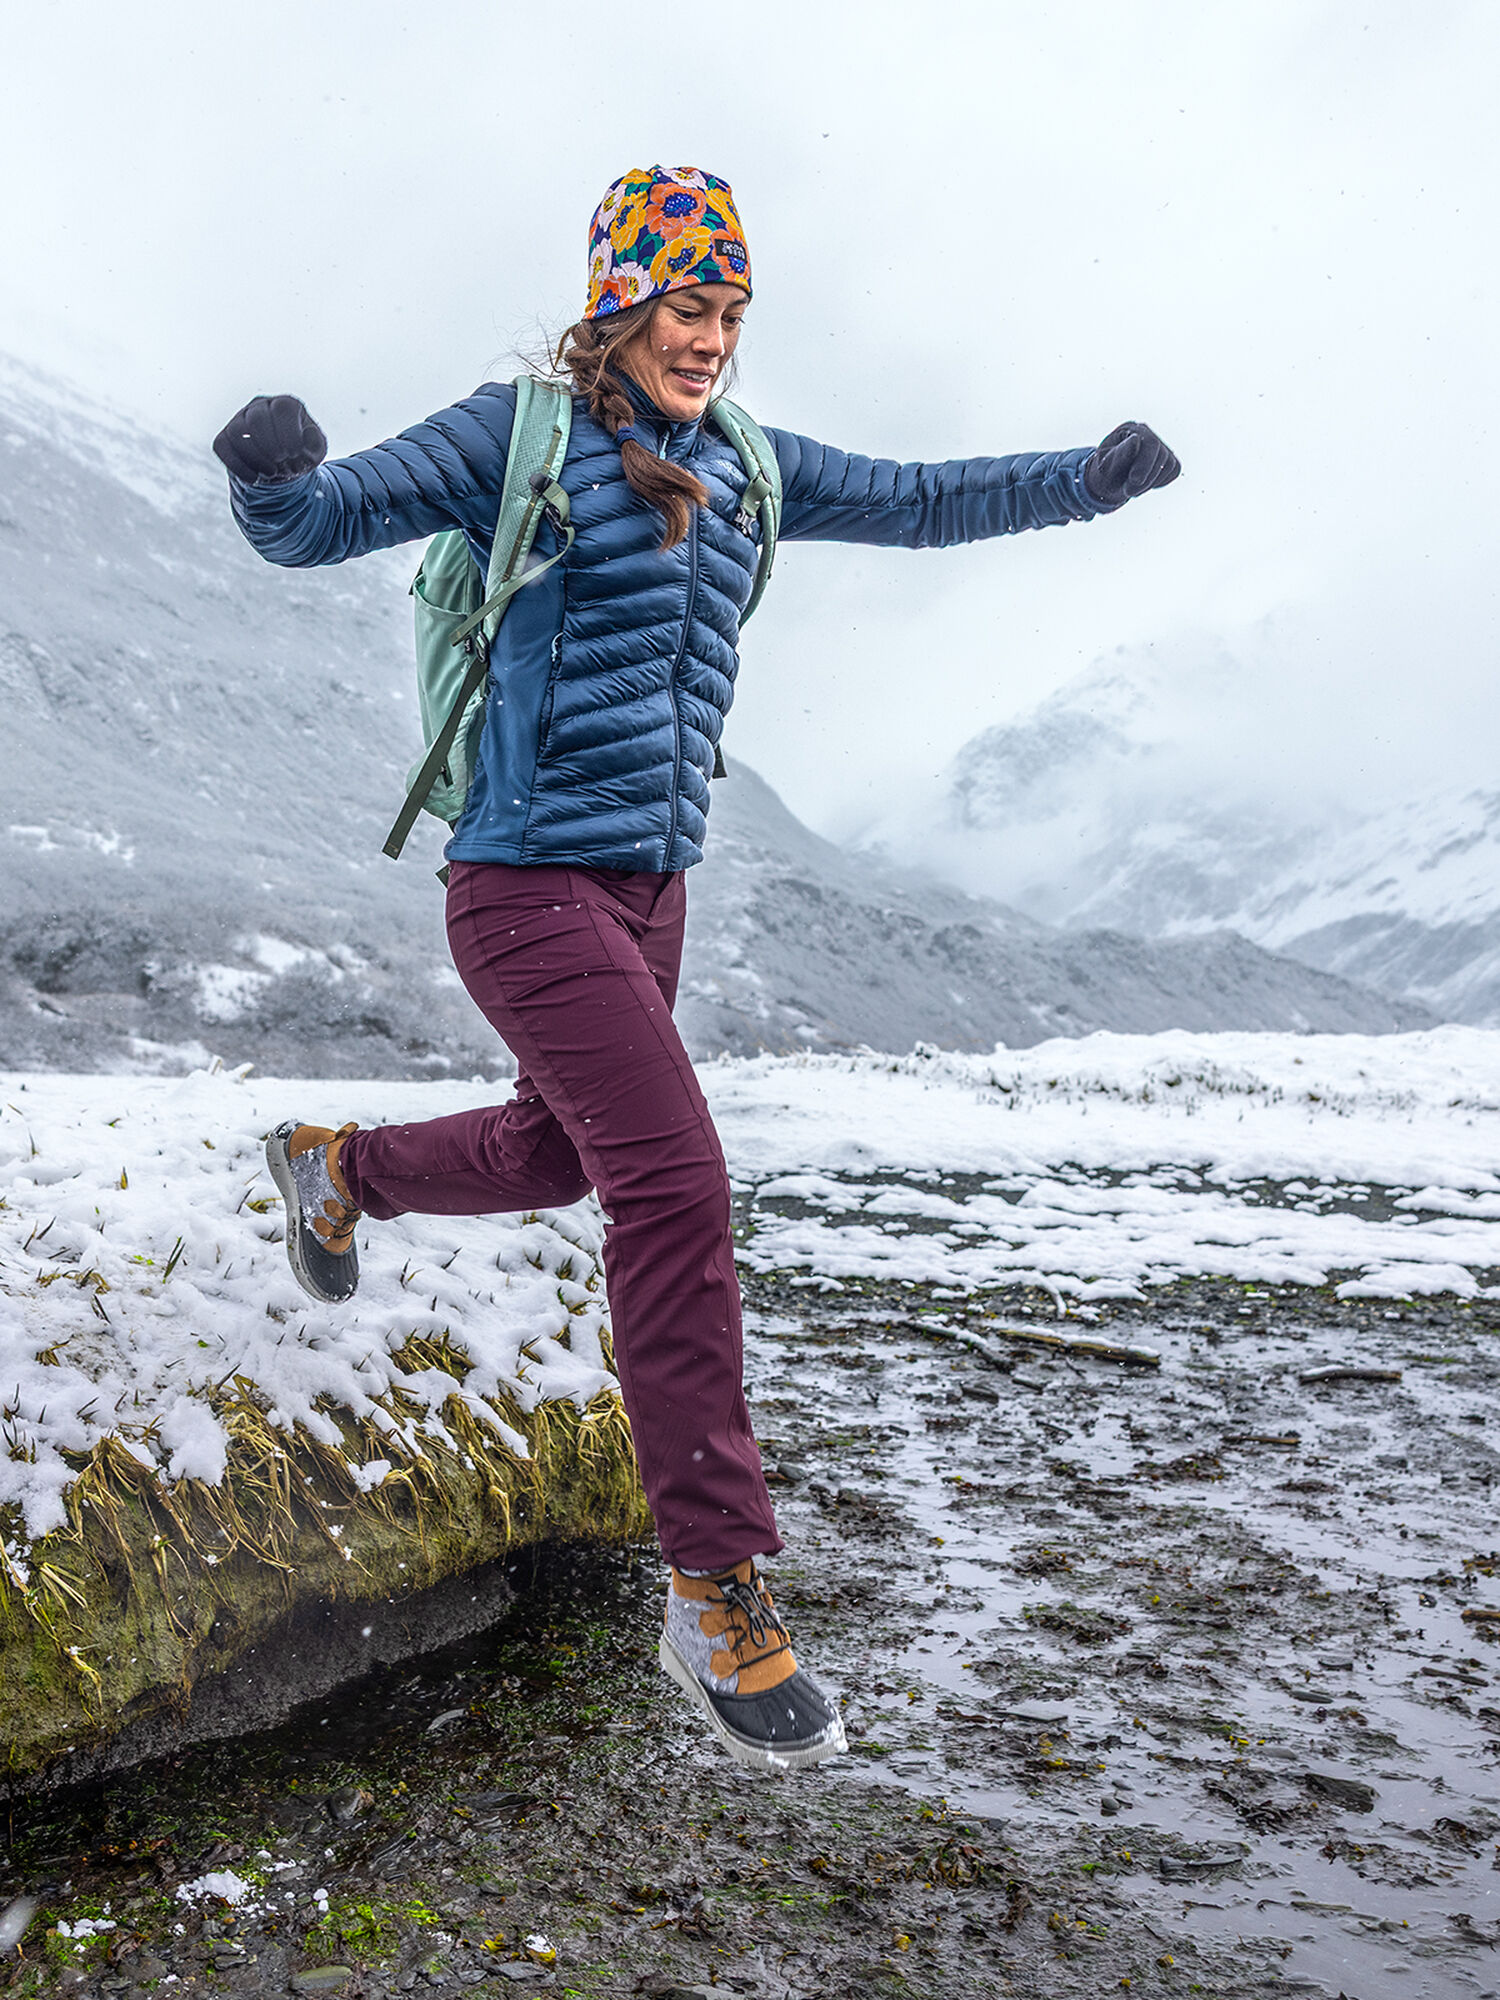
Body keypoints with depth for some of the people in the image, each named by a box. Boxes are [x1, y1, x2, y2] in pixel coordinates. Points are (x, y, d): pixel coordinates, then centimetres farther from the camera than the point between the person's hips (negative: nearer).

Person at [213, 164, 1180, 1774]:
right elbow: (317, 524, -11)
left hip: (650, 890, 8)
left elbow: (919, 504, 19)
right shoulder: (518, 432, -6)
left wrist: (1086, 480, 10)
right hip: (530, 884, -8)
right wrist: (270, 469, -34)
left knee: (550, 1156, 24)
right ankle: (720, 1601, -8)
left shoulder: (737, 469, 13)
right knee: (677, 1186, -18)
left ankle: (335, 1168, 56)